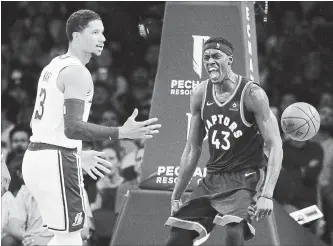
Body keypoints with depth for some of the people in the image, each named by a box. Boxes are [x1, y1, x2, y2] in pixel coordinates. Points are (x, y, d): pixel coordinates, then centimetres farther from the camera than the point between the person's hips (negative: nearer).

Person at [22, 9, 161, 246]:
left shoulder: (53, 66, 16)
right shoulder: (77, 72, -14)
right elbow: (72, 127, -25)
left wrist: (79, 155, 28)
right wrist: (122, 133, -30)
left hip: (36, 155, 10)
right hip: (57, 163, -10)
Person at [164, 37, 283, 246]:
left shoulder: (252, 94, -15)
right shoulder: (200, 94, 1)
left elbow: (275, 145, -17)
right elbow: (193, 149, 11)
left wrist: (267, 195, -28)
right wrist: (176, 195, 10)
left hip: (246, 178, -6)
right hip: (213, 179, 6)